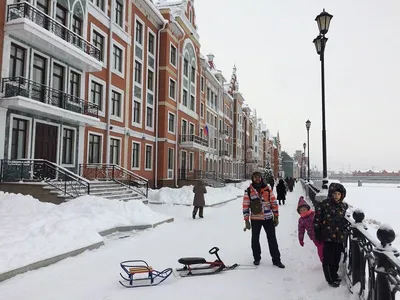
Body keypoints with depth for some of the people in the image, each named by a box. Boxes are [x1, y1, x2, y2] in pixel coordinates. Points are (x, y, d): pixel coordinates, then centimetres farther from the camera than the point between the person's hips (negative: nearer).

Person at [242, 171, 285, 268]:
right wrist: (246, 221, -4)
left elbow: (274, 203, 5)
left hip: (268, 218, 0)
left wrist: (276, 217, 4)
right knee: (255, 239, 11)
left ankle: (276, 259, 14)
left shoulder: (268, 188, 1)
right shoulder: (248, 191, -3)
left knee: (272, 239, 3)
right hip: (255, 219, 0)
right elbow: (245, 206, -1)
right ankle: (257, 258, 28)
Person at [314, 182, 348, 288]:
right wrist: (318, 234, -9)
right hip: (328, 236, -5)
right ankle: (330, 279, 17)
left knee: (337, 258, 15)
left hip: (339, 237, 5)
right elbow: (317, 221, -8)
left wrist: (344, 233, 17)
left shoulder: (343, 206, 6)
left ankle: (334, 275, 35)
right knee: (328, 258, 2)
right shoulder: (323, 205, -10)